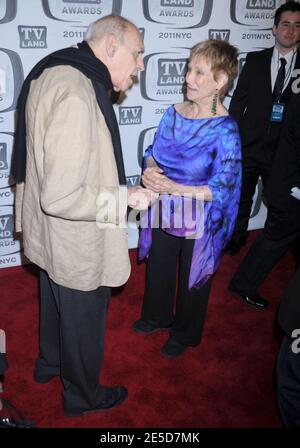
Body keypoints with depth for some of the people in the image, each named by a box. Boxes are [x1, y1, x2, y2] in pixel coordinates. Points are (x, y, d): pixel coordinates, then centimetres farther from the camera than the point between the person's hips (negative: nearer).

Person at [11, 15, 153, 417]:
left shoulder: (55, 72, 2)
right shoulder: (76, 95, -31)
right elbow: (61, 197, -33)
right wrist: (126, 197, -21)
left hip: (49, 234, 9)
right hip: (76, 246, -9)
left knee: (57, 304, 30)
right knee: (84, 322, 15)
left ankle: (49, 363, 56)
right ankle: (82, 396, 41)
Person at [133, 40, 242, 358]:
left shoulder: (225, 129, -21)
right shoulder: (174, 113, -4)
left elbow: (221, 189, -23)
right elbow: (153, 153, 6)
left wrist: (174, 188, -30)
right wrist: (150, 170, -17)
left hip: (199, 219, -5)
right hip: (165, 211, 5)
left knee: (192, 277, 17)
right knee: (158, 267, 23)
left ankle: (185, 333, 43)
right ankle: (157, 316, 51)